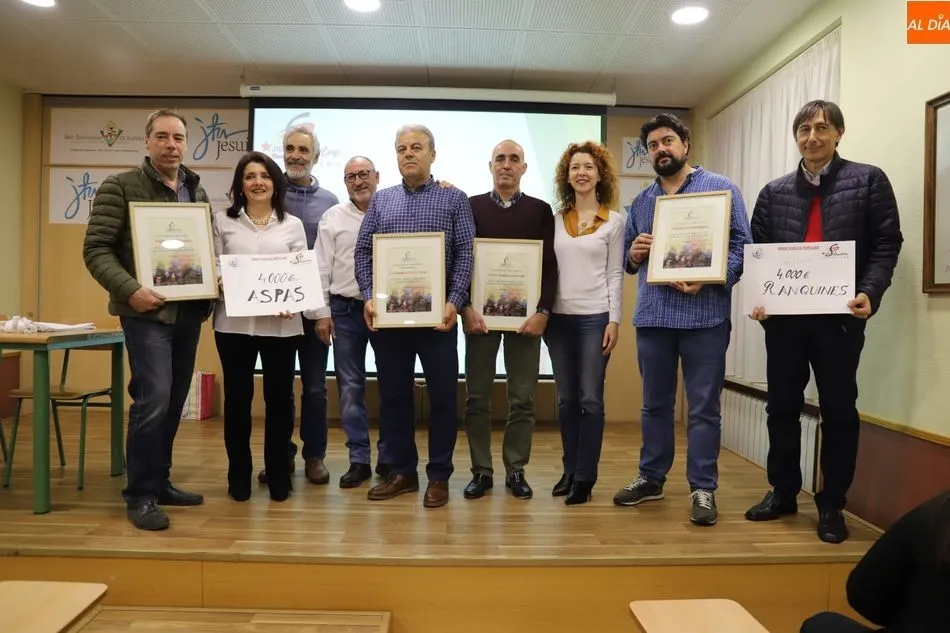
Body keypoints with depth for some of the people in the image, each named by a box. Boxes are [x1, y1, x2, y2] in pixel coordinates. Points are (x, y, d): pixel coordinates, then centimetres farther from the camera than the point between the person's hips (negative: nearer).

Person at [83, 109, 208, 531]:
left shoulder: (197, 193, 14)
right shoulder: (120, 188, -3)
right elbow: (96, 250, -9)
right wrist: (129, 290, -23)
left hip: (189, 311, 6)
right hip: (147, 312, -6)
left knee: (174, 402, 11)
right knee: (153, 399, -12)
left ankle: (159, 482, 24)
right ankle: (140, 494, 3)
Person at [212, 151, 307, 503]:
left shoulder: (292, 225, 9)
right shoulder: (223, 222, 9)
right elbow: (213, 266, 8)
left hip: (281, 324, 0)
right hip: (234, 322, 0)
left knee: (279, 397, 5)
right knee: (237, 398, 6)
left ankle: (278, 475, 19)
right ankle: (239, 477, 20)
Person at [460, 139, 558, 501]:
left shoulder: (541, 210, 7)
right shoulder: (471, 207, 6)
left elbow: (549, 265, 2)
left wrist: (542, 312, -10)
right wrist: (465, 307, -9)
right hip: (480, 312, 0)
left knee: (522, 399, 4)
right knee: (477, 397, 3)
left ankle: (516, 471, 16)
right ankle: (481, 471, 14)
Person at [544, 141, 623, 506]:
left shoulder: (613, 221, 4)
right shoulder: (555, 220, 9)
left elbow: (615, 275, 0)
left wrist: (614, 320, -5)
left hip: (595, 318, -2)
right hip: (559, 317, 3)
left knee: (591, 399, -1)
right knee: (566, 400, 8)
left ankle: (585, 476, 8)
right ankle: (569, 471, 20)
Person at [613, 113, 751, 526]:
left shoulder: (720, 188, 3)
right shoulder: (641, 201, 16)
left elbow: (742, 244, -4)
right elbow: (628, 257, 18)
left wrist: (709, 280, -19)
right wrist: (634, 253, -6)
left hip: (704, 315, -4)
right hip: (652, 315, 4)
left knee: (704, 407, 2)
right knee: (654, 403, 13)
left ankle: (703, 488, 13)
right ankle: (651, 478, 26)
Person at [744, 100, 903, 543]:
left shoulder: (868, 181, 3)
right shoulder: (774, 192, 10)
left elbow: (887, 244, -2)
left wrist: (870, 293, -17)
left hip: (840, 316, -3)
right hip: (783, 316, 3)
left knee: (838, 411, 6)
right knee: (782, 406, 11)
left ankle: (832, 505, 19)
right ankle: (783, 492, 26)